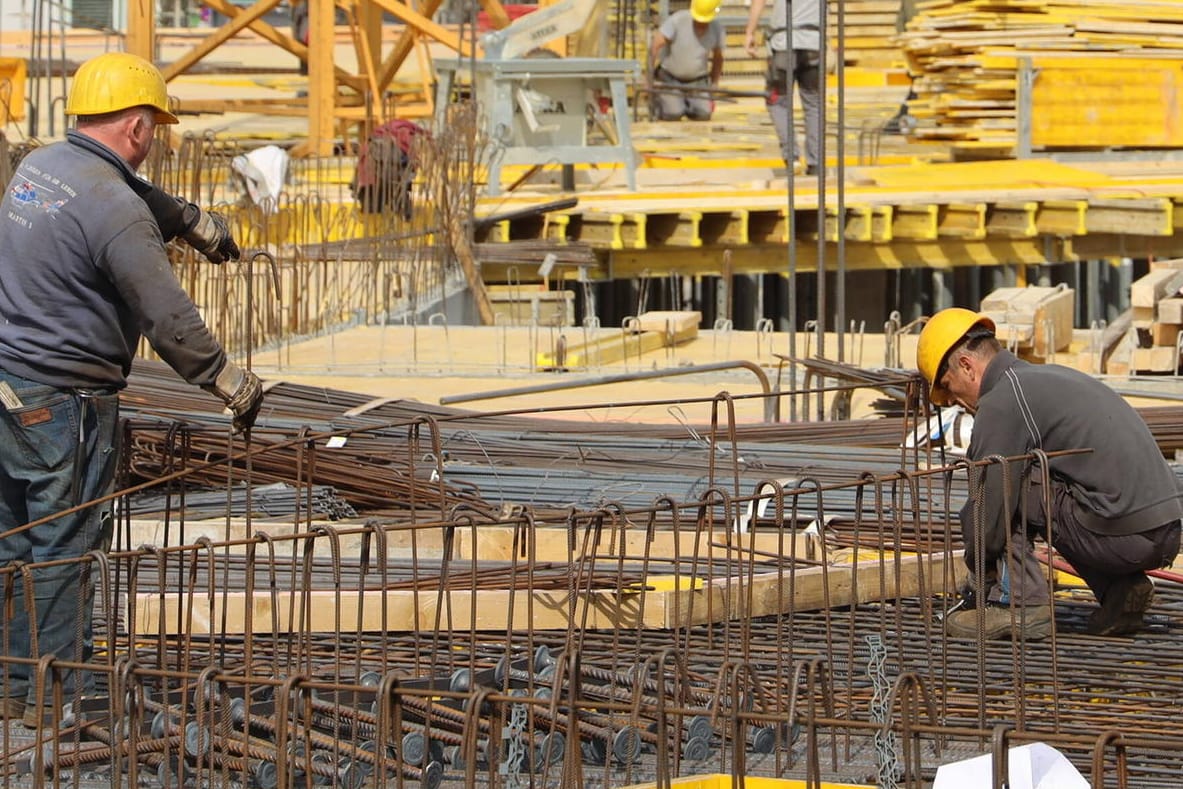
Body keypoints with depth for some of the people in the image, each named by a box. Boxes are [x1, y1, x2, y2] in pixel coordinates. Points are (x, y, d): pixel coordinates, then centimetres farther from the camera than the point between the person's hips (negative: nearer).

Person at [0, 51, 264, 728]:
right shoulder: (115, 210, -20)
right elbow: (171, 321, -18)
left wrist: (194, 223, 41)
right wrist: (234, 385, -5)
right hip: (64, 405, -9)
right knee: (64, 552, 1)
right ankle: (54, 699, 7)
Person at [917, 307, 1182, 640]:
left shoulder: (1001, 402, -5)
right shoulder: (1055, 376, 25)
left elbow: (987, 507, -5)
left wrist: (975, 566, 13)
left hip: (1117, 535, -9)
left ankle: (1019, 604, -3)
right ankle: (1120, 589, 15)